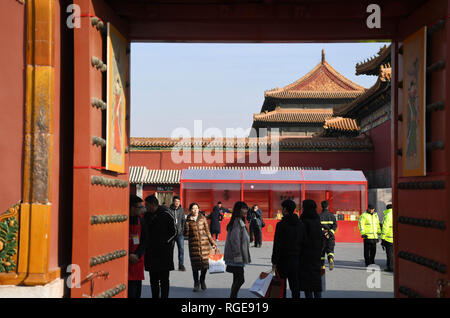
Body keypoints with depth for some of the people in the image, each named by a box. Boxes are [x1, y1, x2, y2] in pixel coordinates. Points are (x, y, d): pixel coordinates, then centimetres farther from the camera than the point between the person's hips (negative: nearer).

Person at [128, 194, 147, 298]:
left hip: (138, 260, 6)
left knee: (137, 291, 11)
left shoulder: (140, 220, 8)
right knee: (130, 293, -9)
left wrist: (137, 255, -7)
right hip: (126, 262, -6)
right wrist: (129, 255, -14)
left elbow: (144, 241, 8)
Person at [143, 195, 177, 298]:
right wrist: (146, 245, 6)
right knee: (153, 279, 11)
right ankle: (155, 296, 19)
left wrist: (164, 242, -11)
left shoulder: (166, 215, -8)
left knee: (164, 279, 0)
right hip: (151, 253, 6)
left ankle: (164, 296, 4)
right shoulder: (147, 215, 10)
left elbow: (173, 232, -4)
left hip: (164, 252, -6)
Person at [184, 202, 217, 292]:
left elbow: (207, 231, 12)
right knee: (195, 264, -2)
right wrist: (187, 223, -12)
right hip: (193, 244, 0)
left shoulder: (203, 218, 7)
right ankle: (196, 284, 14)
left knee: (205, 262, -4)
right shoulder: (188, 220, 5)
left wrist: (212, 243, 11)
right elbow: (186, 234, 1)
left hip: (204, 243, 1)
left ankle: (202, 280, 22)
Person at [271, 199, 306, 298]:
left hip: (283, 259, -5)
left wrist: (274, 262, -10)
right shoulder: (301, 224, 6)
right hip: (296, 259, 5)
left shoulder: (281, 224, -12)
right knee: (295, 284, 9)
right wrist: (301, 258, 13)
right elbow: (304, 242, 8)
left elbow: (277, 245, -13)